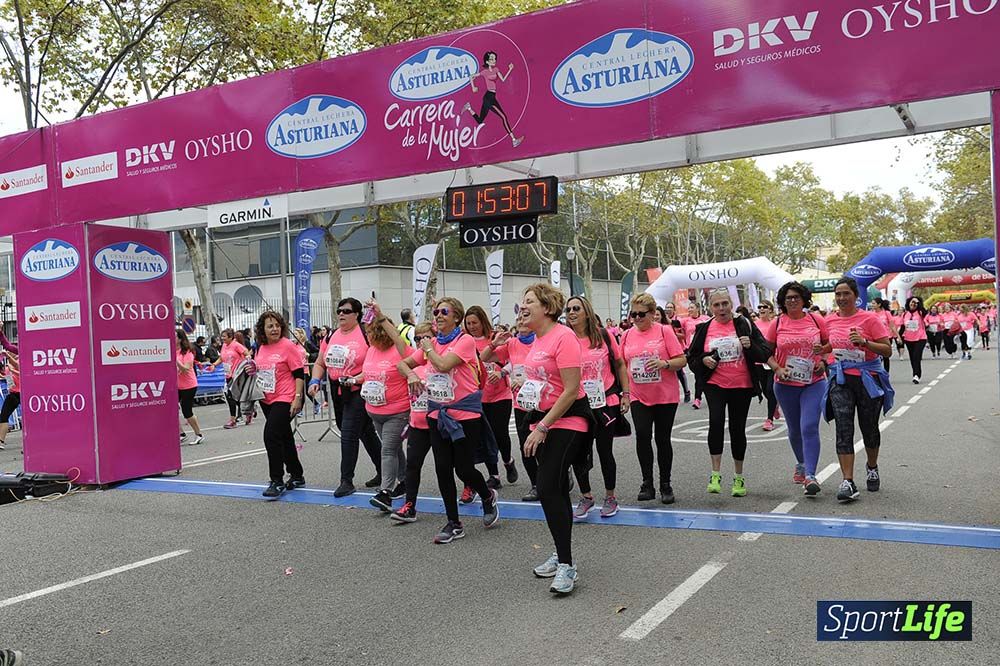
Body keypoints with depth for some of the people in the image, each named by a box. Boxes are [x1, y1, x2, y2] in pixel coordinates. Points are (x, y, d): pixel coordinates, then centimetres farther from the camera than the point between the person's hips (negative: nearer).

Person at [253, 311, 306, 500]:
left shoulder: (288, 346, -11)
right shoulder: (261, 348, 10)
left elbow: (299, 374, -12)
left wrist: (297, 398, -17)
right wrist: (253, 369, 3)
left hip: (284, 399, -8)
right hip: (266, 400, 8)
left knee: (271, 436, -16)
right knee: (284, 437, 16)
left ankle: (277, 481, -6)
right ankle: (297, 476, 29)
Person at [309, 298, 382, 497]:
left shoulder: (366, 335, -10)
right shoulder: (331, 337, 10)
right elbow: (320, 363, 16)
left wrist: (358, 379, -23)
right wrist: (315, 380, -1)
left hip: (358, 392, -7)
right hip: (337, 392, 7)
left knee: (348, 434, -9)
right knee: (365, 432, 16)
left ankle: (346, 480, 1)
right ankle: (383, 472, 29)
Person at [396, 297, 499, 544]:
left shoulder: (465, 341, -11)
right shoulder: (432, 343, 8)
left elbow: (443, 365, -24)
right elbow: (403, 364, 14)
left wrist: (428, 348, -7)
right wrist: (411, 374, -8)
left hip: (465, 413, -6)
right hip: (438, 412, 6)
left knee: (464, 469, -2)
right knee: (443, 468, 4)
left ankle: (488, 497, 30)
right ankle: (453, 524, 16)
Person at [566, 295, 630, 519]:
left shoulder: (603, 336, -4)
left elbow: (619, 365, 5)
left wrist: (625, 395, 2)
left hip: (606, 403, -1)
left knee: (605, 451, 7)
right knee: (578, 452, 7)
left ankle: (610, 497, 27)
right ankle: (586, 497, 29)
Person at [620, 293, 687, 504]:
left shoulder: (664, 331, -5)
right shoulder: (627, 335, 5)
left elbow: (682, 360, -5)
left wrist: (664, 363, -23)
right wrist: (625, 391, 7)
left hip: (665, 396, -2)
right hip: (639, 397, 2)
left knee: (662, 439, 5)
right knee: (642, 435, -13)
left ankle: (665, 485, 20)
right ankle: (647, 483, 0)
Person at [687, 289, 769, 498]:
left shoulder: (744, 324, 1)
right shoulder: (704, 329, 3)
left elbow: (765, 354, 0)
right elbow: (692, 358, 9)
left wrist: (750, 346, -19)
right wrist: (704, 360, -12)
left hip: (742, 386, 1)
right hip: (715, 385, 0)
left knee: (738, 428, 9)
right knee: (716, 421, -23)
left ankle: (739, 477, 26)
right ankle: (715, 474, -12)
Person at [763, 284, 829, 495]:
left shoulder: (816, 320, 0)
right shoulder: (777, 323, 0)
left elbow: (831, 344, 10)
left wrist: (823, 360, -8)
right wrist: (777, 368, -12)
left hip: (814, 382, -2)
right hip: (786, 384, 2)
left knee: (809, 427, -14)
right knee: (795, 429, 16)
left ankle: (810, 476, -14)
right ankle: (801, 464, 40)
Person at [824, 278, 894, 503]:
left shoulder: (870, 318, -7)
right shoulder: (830, 320, 5)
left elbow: (888, 350, -10)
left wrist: (864, 342, -24)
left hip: (867, 379, -2)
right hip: (840, 381, 2)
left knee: (869, 428, 12)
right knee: (844, 431, -8)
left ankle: (872, 468, 39)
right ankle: (848, 482, -10)